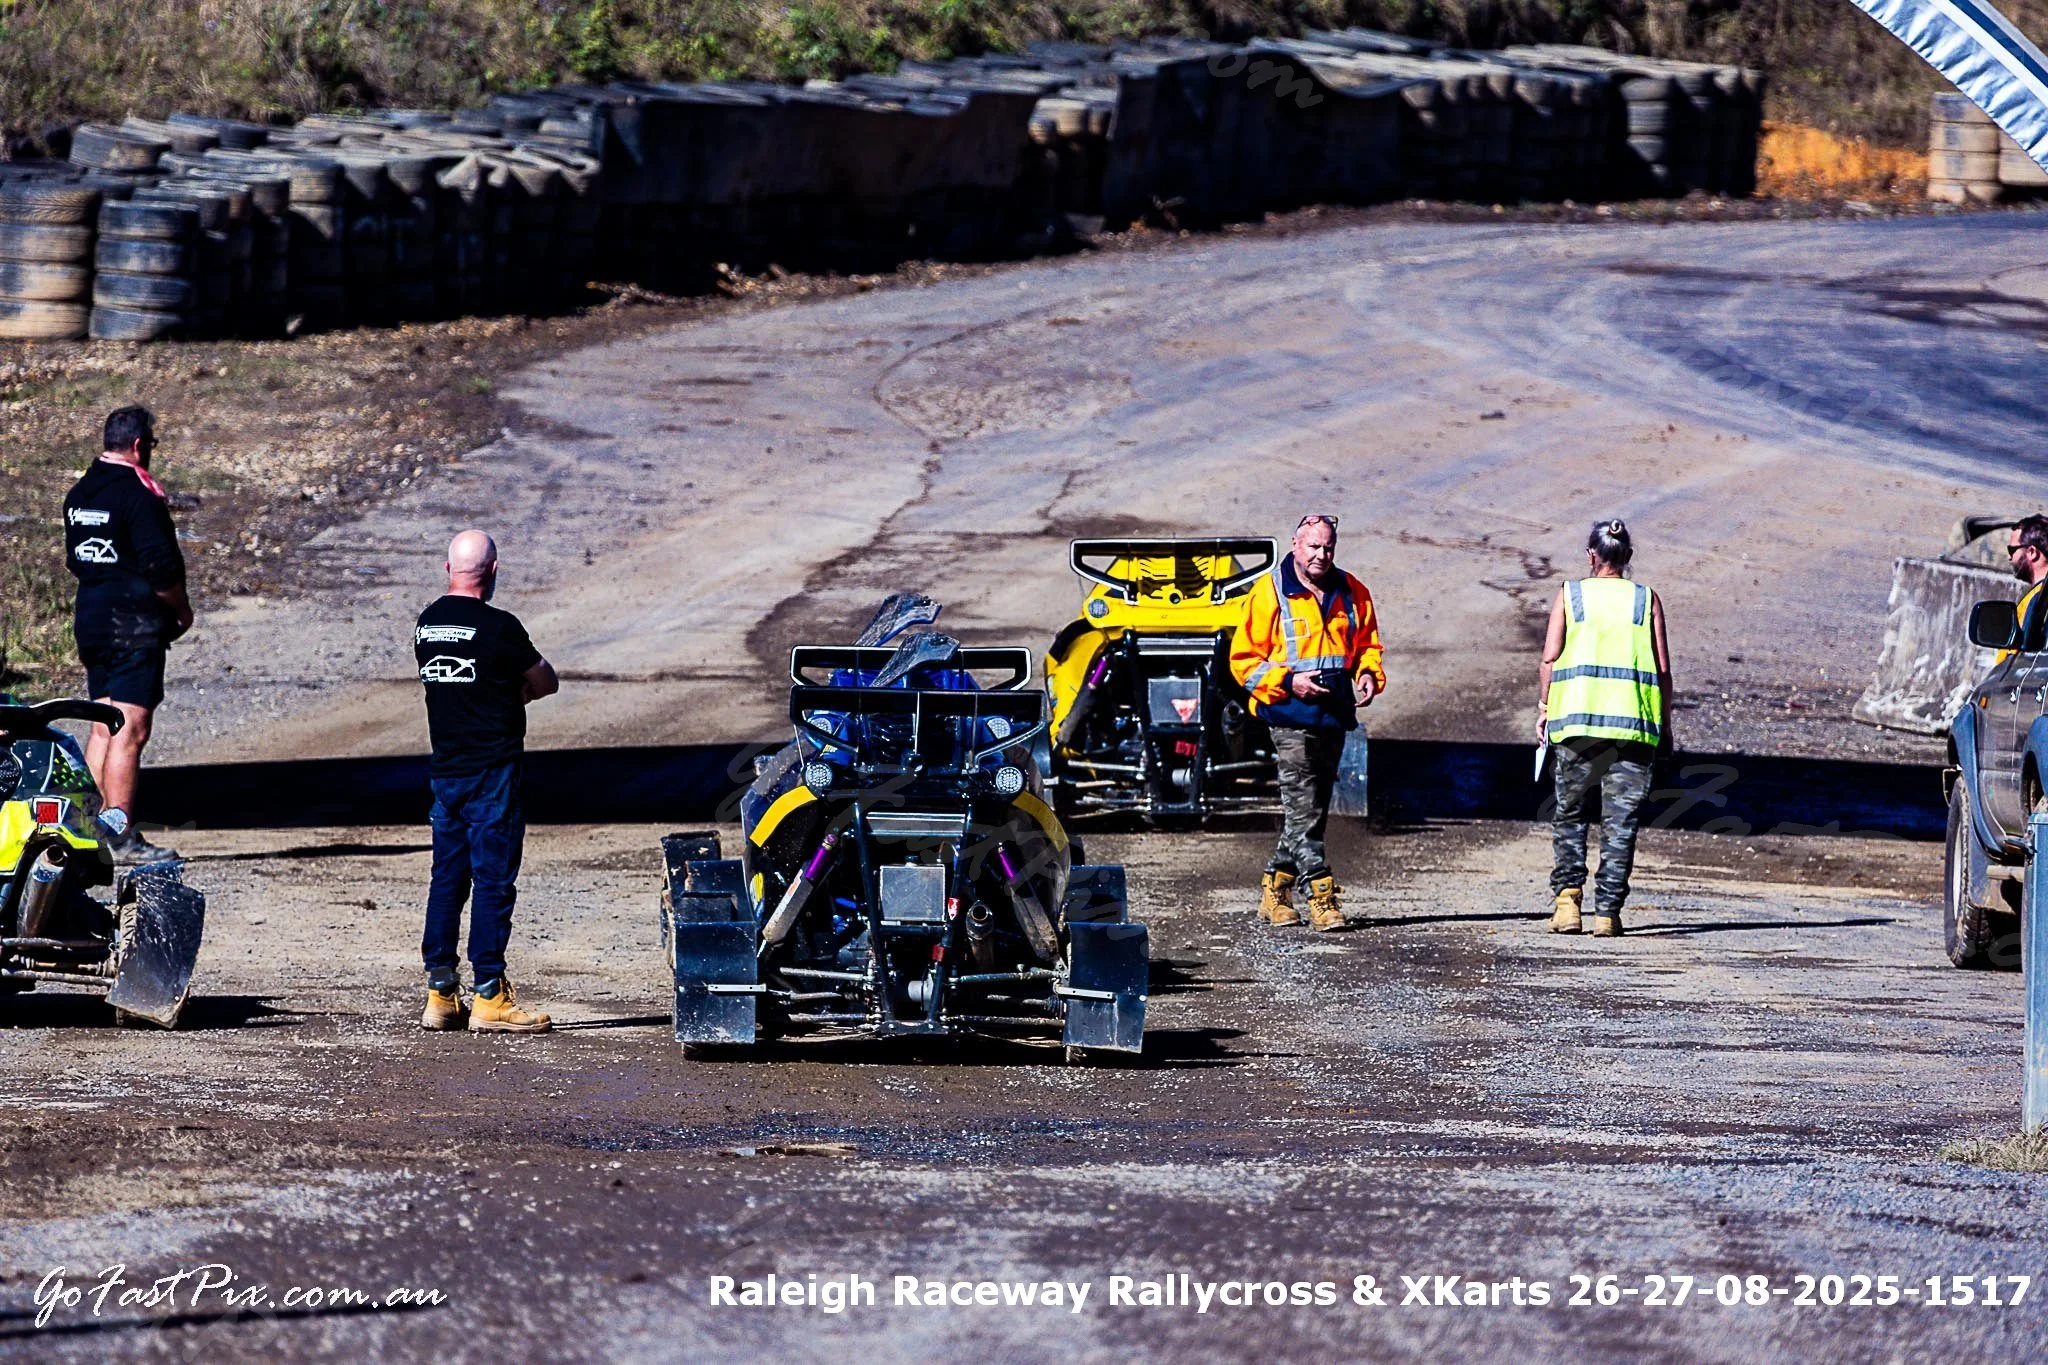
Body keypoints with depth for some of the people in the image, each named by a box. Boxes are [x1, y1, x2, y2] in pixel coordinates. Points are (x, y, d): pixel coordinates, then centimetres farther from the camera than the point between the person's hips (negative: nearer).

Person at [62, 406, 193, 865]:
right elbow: (160, 568, -19)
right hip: (135, 624, -9)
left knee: (103, 725, 13)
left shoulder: (78, 494, 12)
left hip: (90, 617, 9)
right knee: (130, 728, -9)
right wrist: (181, 609, -3)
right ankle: (120, 835, -13)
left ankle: (94, 827, 13)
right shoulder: (138, 496, -16)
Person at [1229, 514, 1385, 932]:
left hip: (1335, 715, 6)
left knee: (1310, 809, 10)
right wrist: (1288, 680, -16)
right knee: (1304, 808, -11)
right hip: (1291, 718, -6)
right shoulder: (1270, 593, -4)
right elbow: (1244, 659, -3)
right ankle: (1321, 895, -12)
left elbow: (1368, 645, 21)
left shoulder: (1351, 593, 11)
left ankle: (1275, 890, 19)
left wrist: (1369, 675, -1)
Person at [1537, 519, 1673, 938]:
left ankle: (1568, 892, -9)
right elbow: (1662, 668, 4)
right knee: (1620, 819, 4)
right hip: (1634, 722, 0)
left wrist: (1544, 708, 9)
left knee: (1569, 812, 11)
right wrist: (1665, 723, 11)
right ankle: (1608, 911, -1)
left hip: (1576, 716, 0)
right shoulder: (1647, 600, 7)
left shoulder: (1570, 595, 6)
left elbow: (1549, 659, -1)